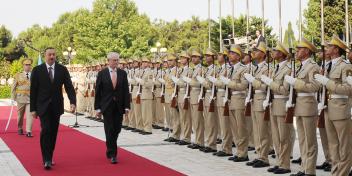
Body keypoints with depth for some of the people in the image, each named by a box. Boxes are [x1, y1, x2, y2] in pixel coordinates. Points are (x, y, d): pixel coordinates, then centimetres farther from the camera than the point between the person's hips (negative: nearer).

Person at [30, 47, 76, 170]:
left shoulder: (62, 70, 2)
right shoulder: (37, 70, -3)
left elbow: (69, 87, -2)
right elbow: (33, 91, -1)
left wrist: (73, 102, -18)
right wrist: (33, 108, -3)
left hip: (56, 106, 3)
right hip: (43, 106, -2)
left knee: (53, 132, 8)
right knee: (45, 131, -13)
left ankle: (49, 157, 21)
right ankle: (46, 160, -12)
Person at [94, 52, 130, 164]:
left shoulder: (123, 73, 5)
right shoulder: (102, 73, -1)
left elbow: (126, 91, 3)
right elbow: (98, 92, -1)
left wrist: (127, 106, -4)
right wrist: (97, 108, -5)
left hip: (119, 106, 3)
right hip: (107, 106, -2)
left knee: (116, 129, 7)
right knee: (109, 130, -4)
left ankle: (110, 149, 30)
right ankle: (112, 154, 2)